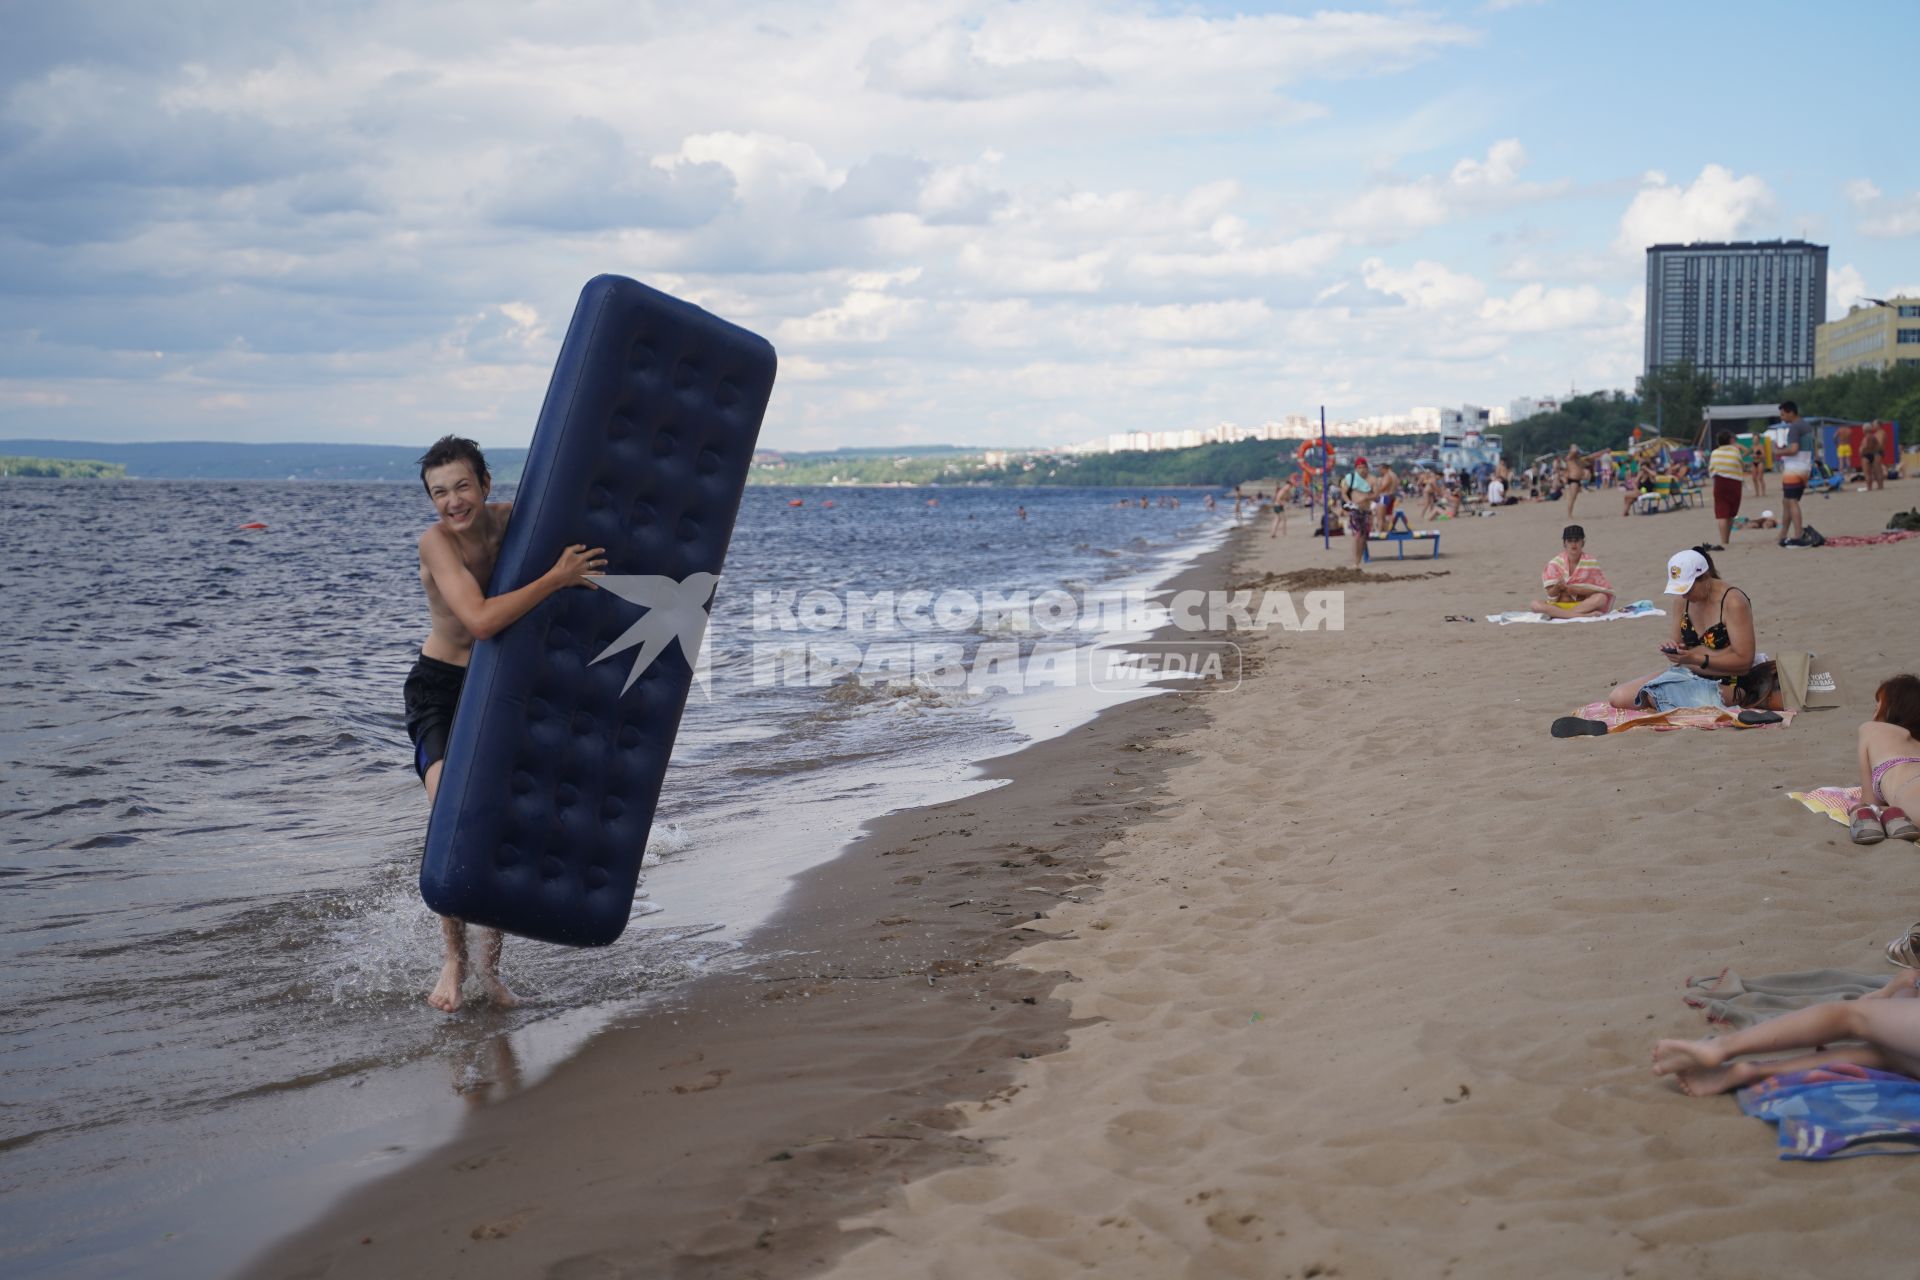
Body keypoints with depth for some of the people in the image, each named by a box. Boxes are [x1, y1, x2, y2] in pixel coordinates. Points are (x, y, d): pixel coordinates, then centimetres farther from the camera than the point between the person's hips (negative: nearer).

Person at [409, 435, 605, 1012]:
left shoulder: (516, 518, -9)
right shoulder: (437, 541, -21)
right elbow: (481, 619, -35)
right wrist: (555, 578, -35)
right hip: (439, 687, -4)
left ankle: (490, 965, 17)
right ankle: (453, 958, -1)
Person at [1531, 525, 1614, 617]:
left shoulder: (1591, 563, -1)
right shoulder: (1555, 564, 0)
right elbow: (1551, 594, 0)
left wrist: (1576, 590, -18)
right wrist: (1557, 588, -24)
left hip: (1584, 604, 0)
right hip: (1559, 605, 0)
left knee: (1601, 598, -32)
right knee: (1535, 605, -28)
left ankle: (1556, 614, -29)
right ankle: (1582, 615, -33)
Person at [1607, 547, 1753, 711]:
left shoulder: (1733, 601, -15)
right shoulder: (1685, 601, 6)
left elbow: (1744, 660, -19)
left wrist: (1694, 658, -27)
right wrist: (1671, 647, -9)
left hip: (1724, 684, -7)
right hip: (1687, 675, 7)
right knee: (1618, 698, -11)